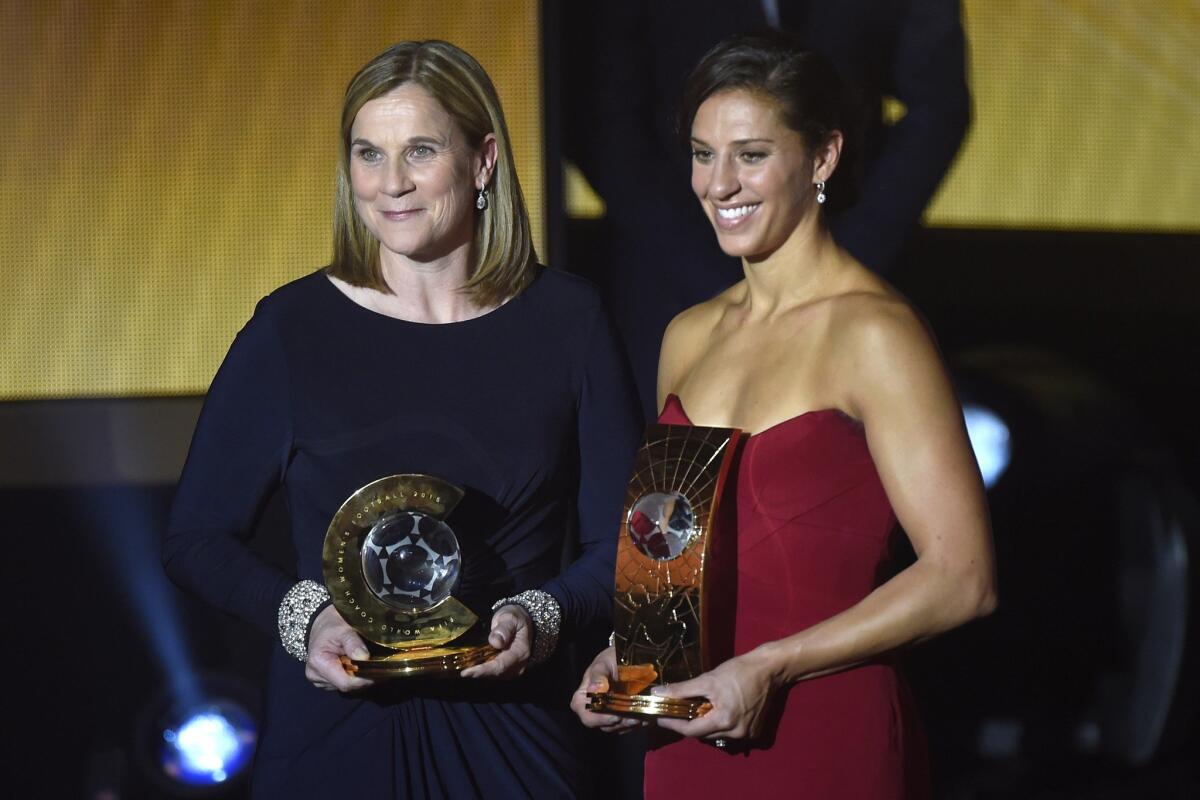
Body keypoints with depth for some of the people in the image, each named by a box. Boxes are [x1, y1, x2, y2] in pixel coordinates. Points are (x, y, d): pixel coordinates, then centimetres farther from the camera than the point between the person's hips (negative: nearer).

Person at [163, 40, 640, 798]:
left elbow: (624, 542, 3)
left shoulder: (567, 319, 0)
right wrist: (301, 616, -15)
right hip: (334, 735, -1)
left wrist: (542, 617, -14)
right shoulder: (292, 328, -4)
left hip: (511, 736, 1)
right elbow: (198, 537, 2)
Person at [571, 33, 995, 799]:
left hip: (827, 735, -6)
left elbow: (962, 578, -15)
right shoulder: (690, 336, 9)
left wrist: (770, 667, -18)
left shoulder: (875, 333, -11)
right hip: (687, 735, 6)